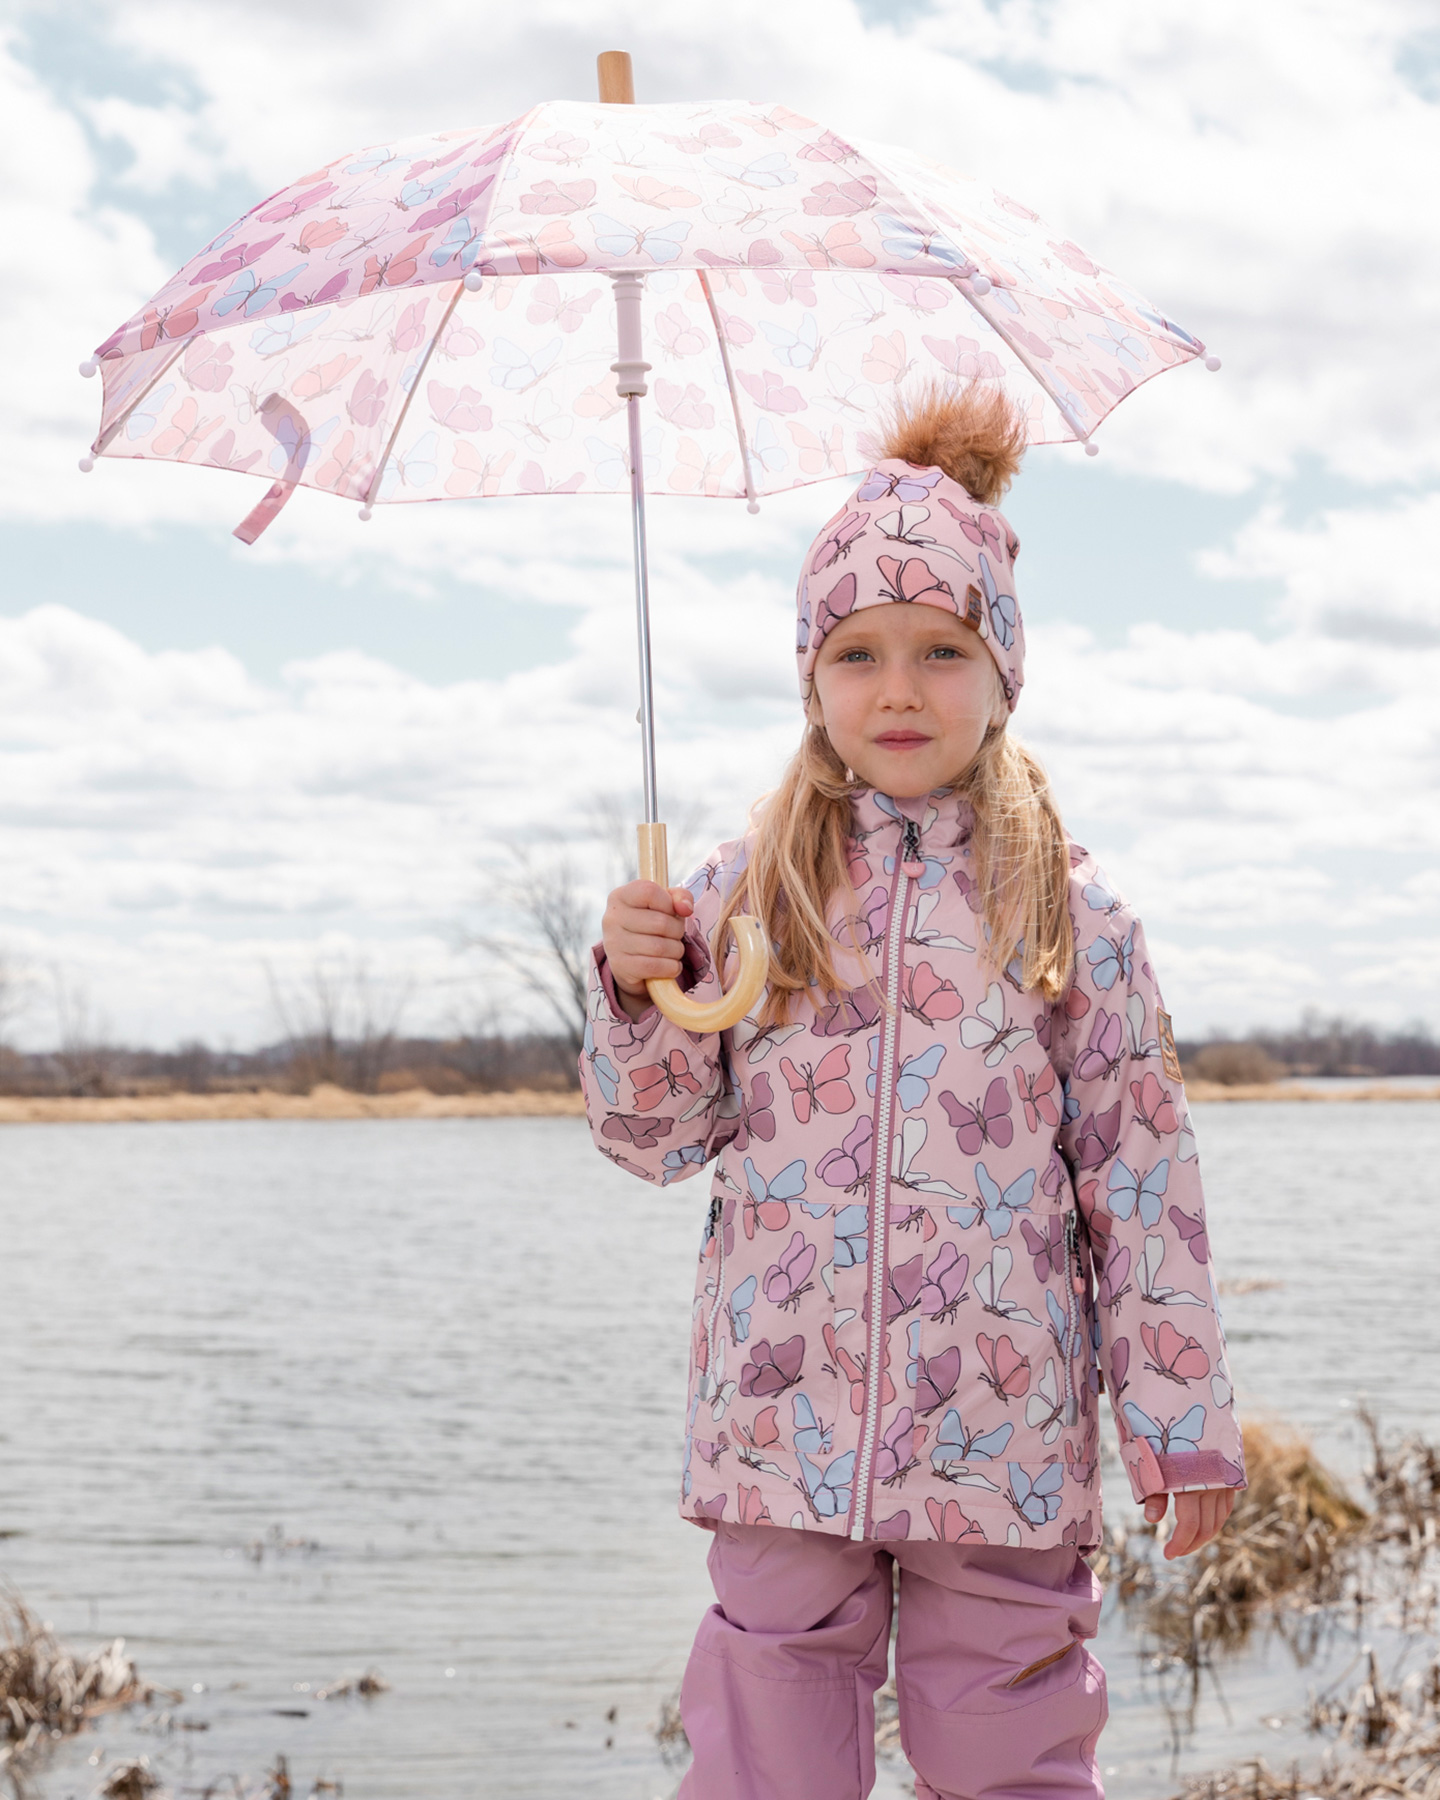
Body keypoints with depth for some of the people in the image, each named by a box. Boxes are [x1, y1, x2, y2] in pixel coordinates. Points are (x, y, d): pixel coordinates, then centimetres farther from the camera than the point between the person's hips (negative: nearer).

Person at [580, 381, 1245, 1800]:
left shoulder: (1071, 911, 2)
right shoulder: (747, 895, 4)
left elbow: (1140, 1168, 3)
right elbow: (656, 1135, 8)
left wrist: (1179, 1414, 2)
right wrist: (638, 991, -10)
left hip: (1003, 1427, -1)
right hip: (784, 1418, 1)